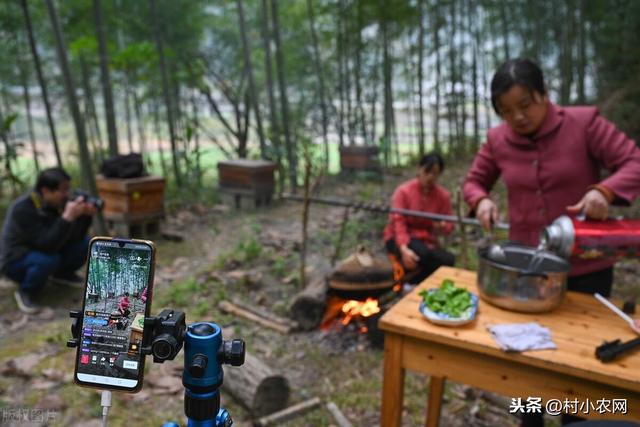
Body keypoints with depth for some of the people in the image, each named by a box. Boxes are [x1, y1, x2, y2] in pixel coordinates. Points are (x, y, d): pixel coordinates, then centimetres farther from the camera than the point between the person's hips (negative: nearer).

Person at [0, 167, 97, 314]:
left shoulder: (59, 202, -10)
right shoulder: (23, 209, -29)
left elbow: (76, 237, -11)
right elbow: (48, 245, -36)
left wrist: (85, 215, -26)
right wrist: (68, 217, -42)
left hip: (44, 251, 7)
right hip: (16, 260, -6)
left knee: (85, 244, -10)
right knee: (48, 260, -37)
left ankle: (62, 274, 15)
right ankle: (26, 292, -8)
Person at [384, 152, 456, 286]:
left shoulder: (443, 195, 1)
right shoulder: (403, 190, -9)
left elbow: (449, 225, 5)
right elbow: (398, 222, -18)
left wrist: (442, 227, -23)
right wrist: (404, 249, -36)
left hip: (427, 241, 4)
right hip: (400, 239, -4)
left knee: (449, 260, -25)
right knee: (423, 253, -36)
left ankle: (413, 285, -6)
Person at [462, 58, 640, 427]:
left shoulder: (584, 123, -11)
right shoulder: (497, 140, -2)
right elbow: (474, 180, 10)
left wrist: (605, 190, -32)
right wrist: (481, 200, -12)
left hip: (585, 268, -2)